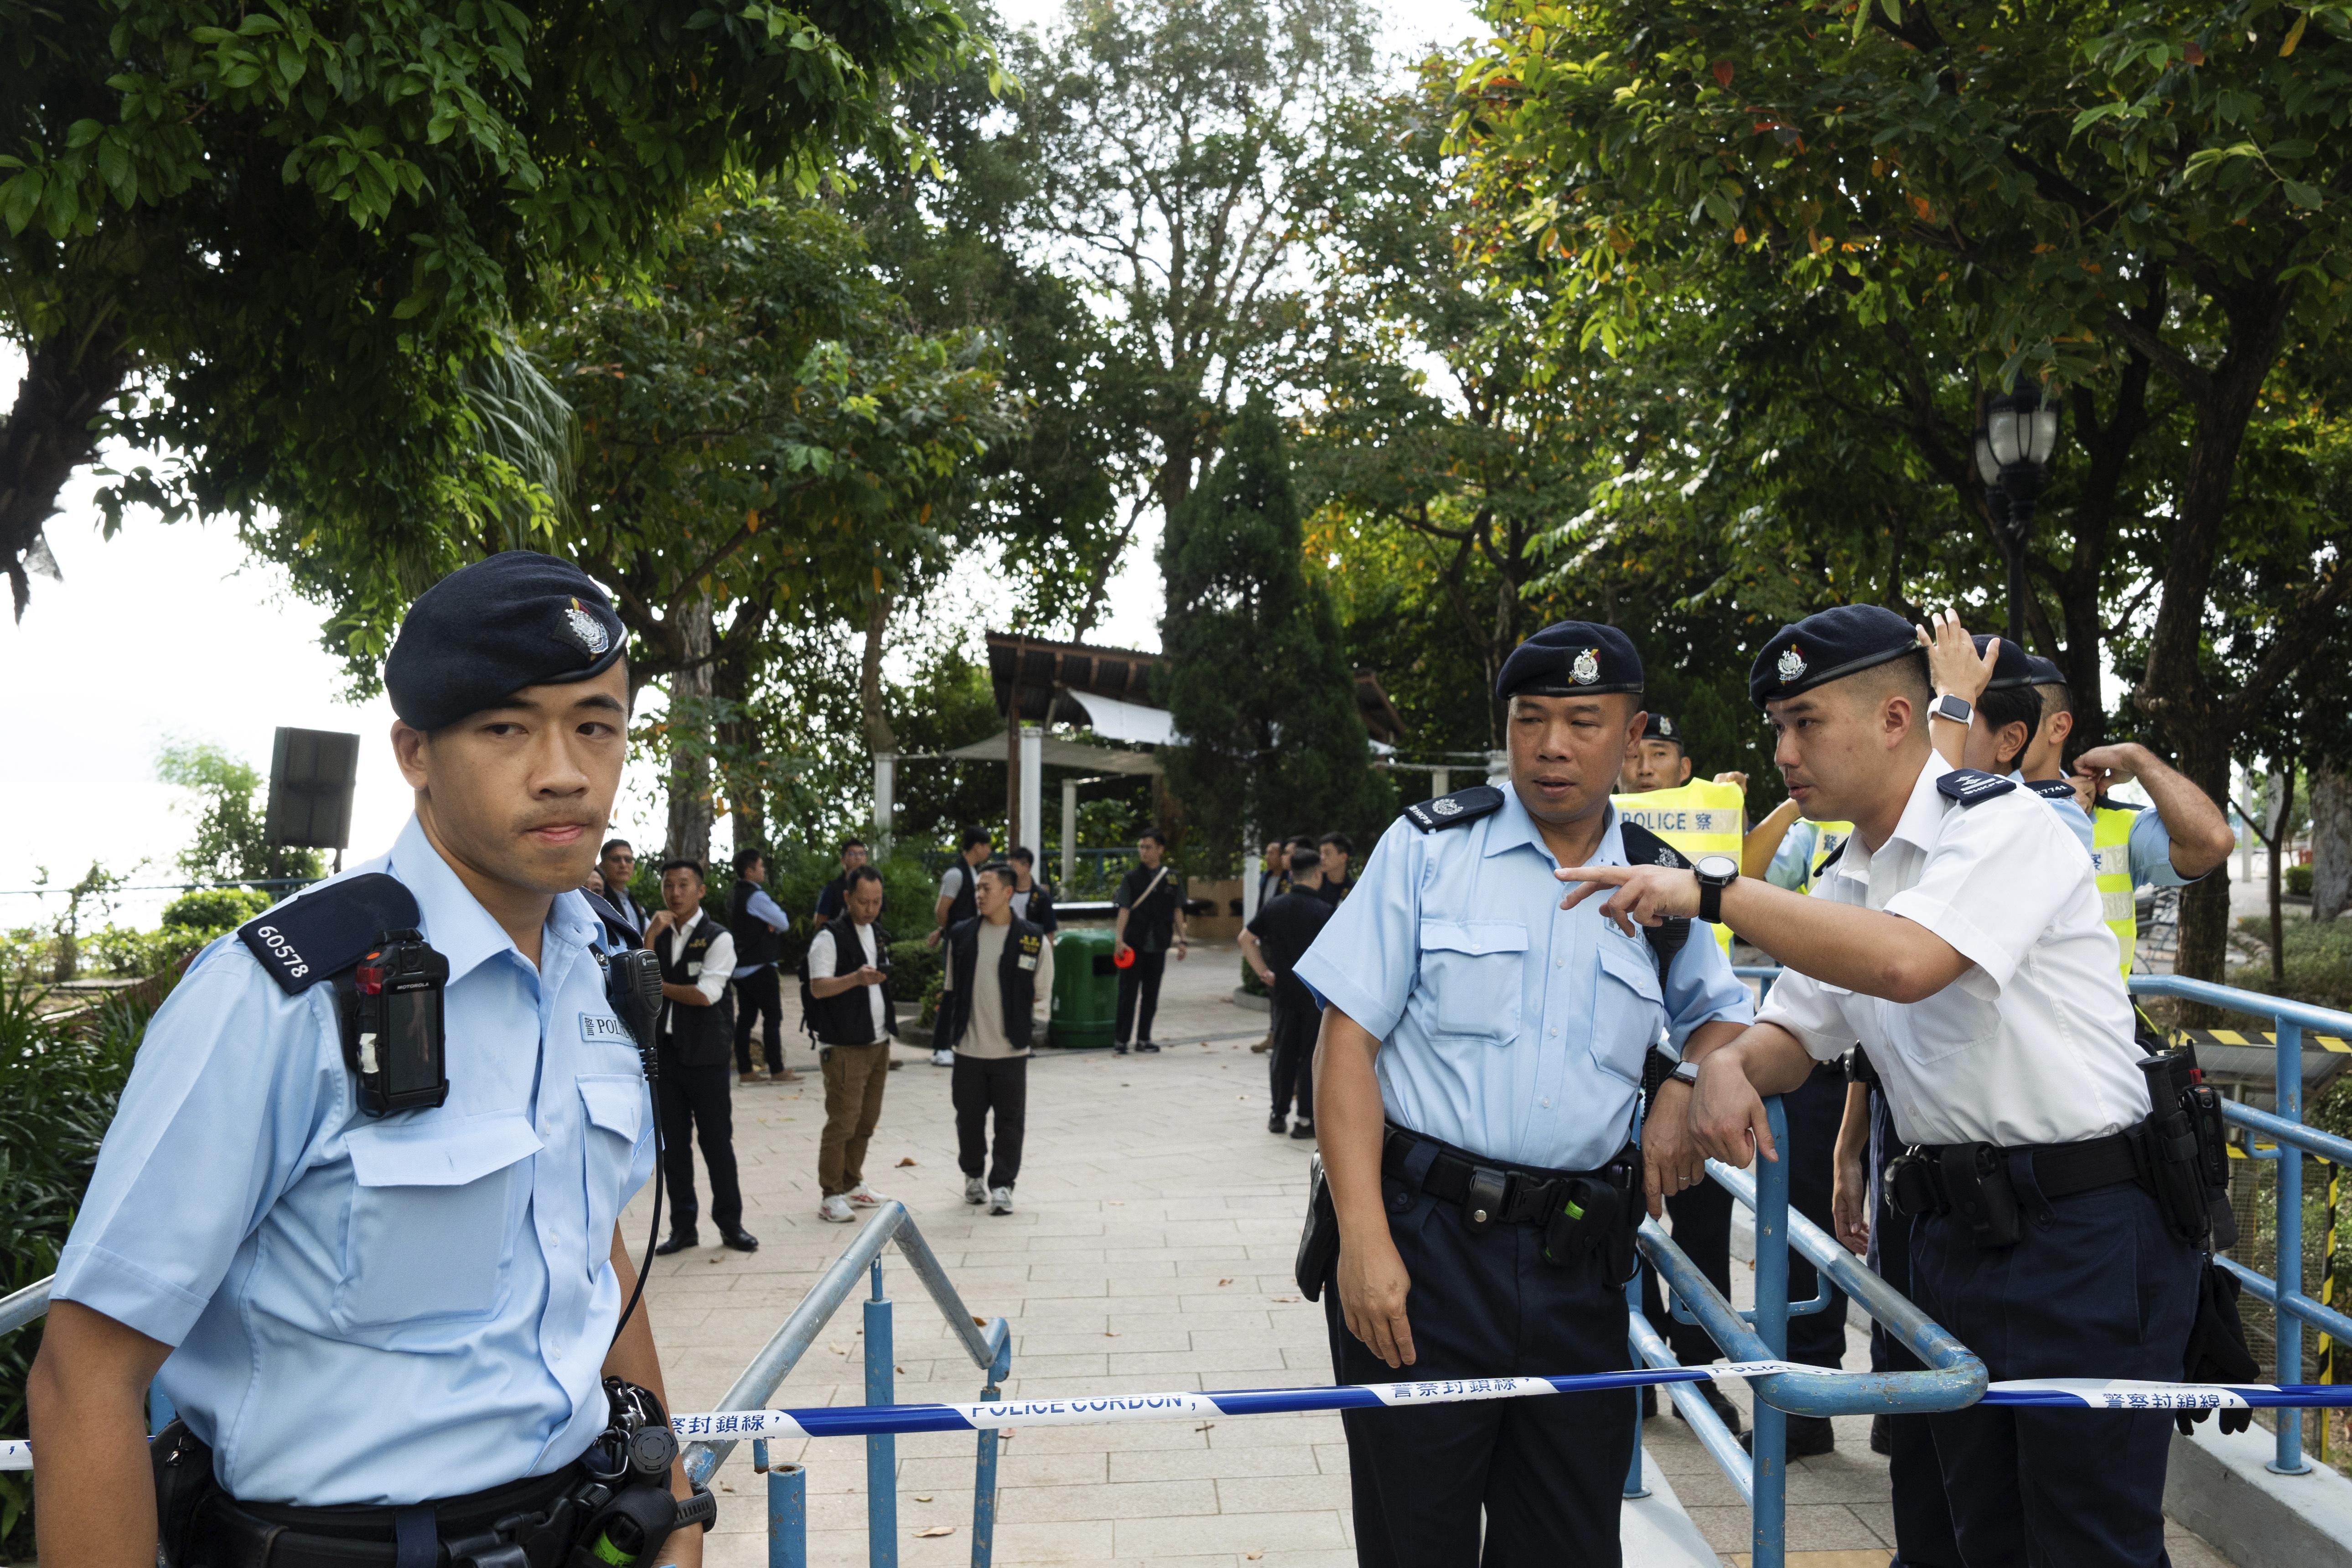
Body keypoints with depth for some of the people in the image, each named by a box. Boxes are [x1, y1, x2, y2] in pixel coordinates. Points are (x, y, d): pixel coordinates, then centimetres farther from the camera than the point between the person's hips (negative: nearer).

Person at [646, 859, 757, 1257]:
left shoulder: (717, 938, -5)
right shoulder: (655, 933, 10)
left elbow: (706, 994, -15)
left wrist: (658, 986, -6)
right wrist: (652, 934, -12)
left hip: (704, 1052, -4)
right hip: (663, 1049, 4)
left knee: (717, 1140, 1)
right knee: (673, 1143, 8)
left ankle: (730, 1223, 12)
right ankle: (683, 1226, 17)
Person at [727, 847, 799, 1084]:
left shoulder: (734, 894, 12)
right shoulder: (756, 896, -16)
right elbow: (784, 923, -13)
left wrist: (769, 924, -1)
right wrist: (774, 923, 7)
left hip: (740, 966, 9)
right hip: (760, 967, -9)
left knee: (745, 1017, 9)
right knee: (773, 1018, -3)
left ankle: (746, 1071, 11)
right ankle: (777, 1071, -2)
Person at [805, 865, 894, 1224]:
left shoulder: (878, 936, 15)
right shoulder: (830, 938, -10)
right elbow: (818, 987, -21)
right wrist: (855, 978, -36)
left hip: (878, 1043, 8)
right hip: (844, 1046, -8)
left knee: (867, 1120, 11)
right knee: (842, 1121, -7)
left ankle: (851, 1184, 22)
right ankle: (831, 1196, -1)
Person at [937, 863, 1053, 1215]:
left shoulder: (1033, 940, -5)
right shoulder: (962, 935, 4)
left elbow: (1042, 995, 2)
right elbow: (951, 990, 10)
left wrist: (1019, 1024, -3)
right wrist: (948, 1033, 6)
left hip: (1011, 1050, -2)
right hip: (969, 1049, 3)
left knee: (1010, 1120, 3)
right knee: (969, 1116, 12)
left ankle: (1002, 1185, 14)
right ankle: (973, 1175, 32)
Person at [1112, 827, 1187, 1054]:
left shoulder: (1172, 877, 5)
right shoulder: (1132, 877, -1)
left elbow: (1177, 911, 10)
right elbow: (1124, 910, -6)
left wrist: (1182, 940, 6)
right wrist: (1119, 939, -16)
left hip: (1158, 945, 2)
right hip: (1134, 945, -2)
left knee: (1151, 994, 9)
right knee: (1128, 993, -1)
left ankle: (1143, 1039, 18)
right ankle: (1121, 1040, 5)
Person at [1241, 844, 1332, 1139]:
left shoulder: (1275, 907, 4)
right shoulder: (1322, 911, -11)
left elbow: (1246, 939, 8)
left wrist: (1264, 972, 10)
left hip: (1283, 990, 4)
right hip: (1316, 993, -4)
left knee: (1283, 1053, 13)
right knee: (1311, 1056, 3)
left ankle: (1279, 1115, 18)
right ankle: (1305, 1120, 5)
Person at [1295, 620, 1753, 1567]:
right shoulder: (1428, 846, -1)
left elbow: (1723, 1014, 25)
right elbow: (1348, 1042, -5)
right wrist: (1364, 1238, -14)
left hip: (1579, 1264, 3)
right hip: (1421, 1242, -2)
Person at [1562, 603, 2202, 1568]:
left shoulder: (2003, 826, -14)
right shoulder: (1845, 888, 12)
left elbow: (1905, 962, -32)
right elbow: (1792, 1038, 15)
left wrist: (1710, 894, -28)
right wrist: (1729, 1061, -9)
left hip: (2084, 1234, -8)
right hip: (1953, 1227, 8)